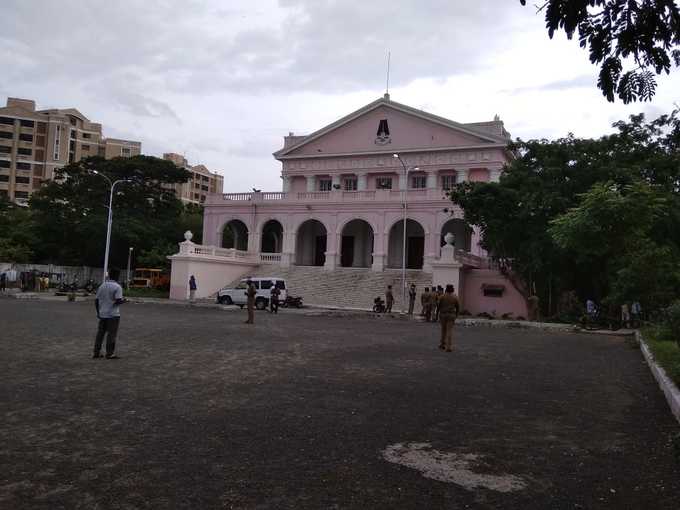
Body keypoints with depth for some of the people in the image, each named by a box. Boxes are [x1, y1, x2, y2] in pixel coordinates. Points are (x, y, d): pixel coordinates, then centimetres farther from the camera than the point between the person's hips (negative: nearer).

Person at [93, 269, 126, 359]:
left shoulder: (102, 286, 7)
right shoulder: (117, 287, -12)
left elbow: (96, 300, 8)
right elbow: (118, 301, -19)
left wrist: (98, 312, 17)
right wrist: (123, 301, 2)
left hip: (102, 314, 6)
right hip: (113, 315, -6)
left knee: (100, 333, 12)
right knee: (111, 334, -1)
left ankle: (96, 352, 14)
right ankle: (110, 354, 2)